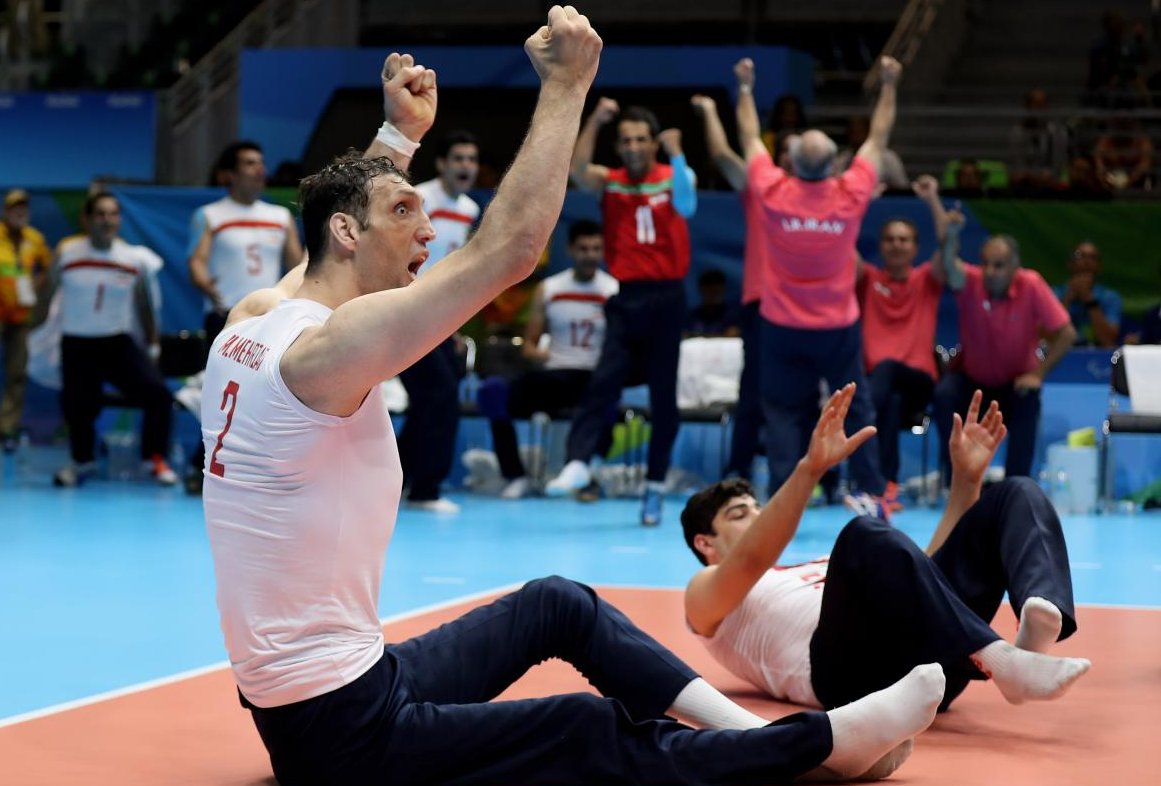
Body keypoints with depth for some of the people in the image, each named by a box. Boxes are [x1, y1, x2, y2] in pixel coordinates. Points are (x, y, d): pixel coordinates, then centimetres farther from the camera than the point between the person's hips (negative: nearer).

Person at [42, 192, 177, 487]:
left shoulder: (136, 259, -7)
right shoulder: (67, 252, -9)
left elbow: (145, 304, 6)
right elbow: (48, 296, 5)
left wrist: (152, 346, 11)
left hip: (119, 343, 0)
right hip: (77, 345, 0)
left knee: (158, 394, -16)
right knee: (76, 407, 4)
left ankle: (155, 459, 6)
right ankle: (82, 462, 36)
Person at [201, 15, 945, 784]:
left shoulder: (253, 321, 4)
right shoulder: (325, 348, -23)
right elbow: (510, 248, -27)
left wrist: (400, 132, 32)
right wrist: (566, 85, -20)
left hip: (320, 693, 10)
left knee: (560, 603, 17)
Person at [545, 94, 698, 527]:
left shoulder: (674, 177, 4)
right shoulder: (608, 182, 7)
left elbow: (686, 206, -18)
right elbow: (576, 169, -14)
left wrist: (676, 154, -25)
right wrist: (594, 120, -20)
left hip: (666, 297, -1)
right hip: (625, 298, 1)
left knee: (664, 396, 3)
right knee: (603, 382, -16)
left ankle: (654, 487, 10)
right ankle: (577, 463, -24)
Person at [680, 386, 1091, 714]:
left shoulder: (824, 571, 43)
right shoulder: (706, 596, 22)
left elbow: (927, 569, 33)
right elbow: (751, 559, -4)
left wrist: (965, 478, 24)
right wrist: (810, 467, -17)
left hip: (925, 663, 7)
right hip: (851, 669, -7)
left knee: (1016, 495, 0)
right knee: (865, 536, -33)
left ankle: (1034, 630, -32)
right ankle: (999, 660, -46)